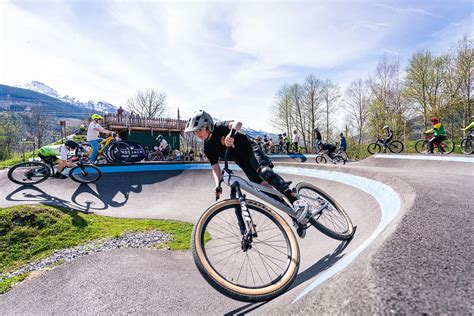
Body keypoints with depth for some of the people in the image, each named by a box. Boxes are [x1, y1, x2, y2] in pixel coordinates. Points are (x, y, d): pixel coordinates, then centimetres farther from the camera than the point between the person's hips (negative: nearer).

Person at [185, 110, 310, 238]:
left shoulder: (219, 127, -15)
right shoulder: (208, 149, -1)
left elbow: (237, 123, -33)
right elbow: (215, 168, 0)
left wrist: (231, 133, -55)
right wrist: (218, 185, -16)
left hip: (250, 149, -4)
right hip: (242, 162, 4)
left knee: (264, 171, -34)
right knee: (265, 186, -8)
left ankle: (295, 201, -36)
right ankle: (296, 217, -6)